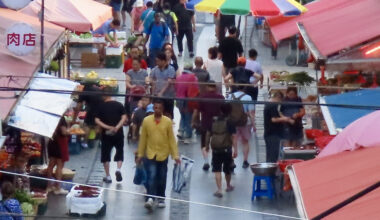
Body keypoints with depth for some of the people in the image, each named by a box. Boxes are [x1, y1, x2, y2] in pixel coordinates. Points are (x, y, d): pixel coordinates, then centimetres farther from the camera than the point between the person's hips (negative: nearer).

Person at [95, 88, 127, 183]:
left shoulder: (101, 106, -2)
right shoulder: (119, 105, 0)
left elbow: (97, 120, -9)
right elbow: (124, 117, -9)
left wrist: (107, 127, -12)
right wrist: (117, 127, -14)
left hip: (106, 134, -1)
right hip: (118, 133, 1)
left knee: (105, 154, 9)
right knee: (120, 151, 17)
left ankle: (108, 176, 10)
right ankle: (118, 169, -7)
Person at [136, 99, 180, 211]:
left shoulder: (168, 121, -4)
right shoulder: (146, 120, -3)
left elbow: (172, 139, -1)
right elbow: (143, 138, 2)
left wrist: (175, 155, -4)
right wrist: (140, 154, 4)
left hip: (163, 155, 1)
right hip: (150, 154, -1)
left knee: (162, 178, 10)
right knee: (151, 177, -11)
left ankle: (161, 198, 23)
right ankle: (150, 198, -15)